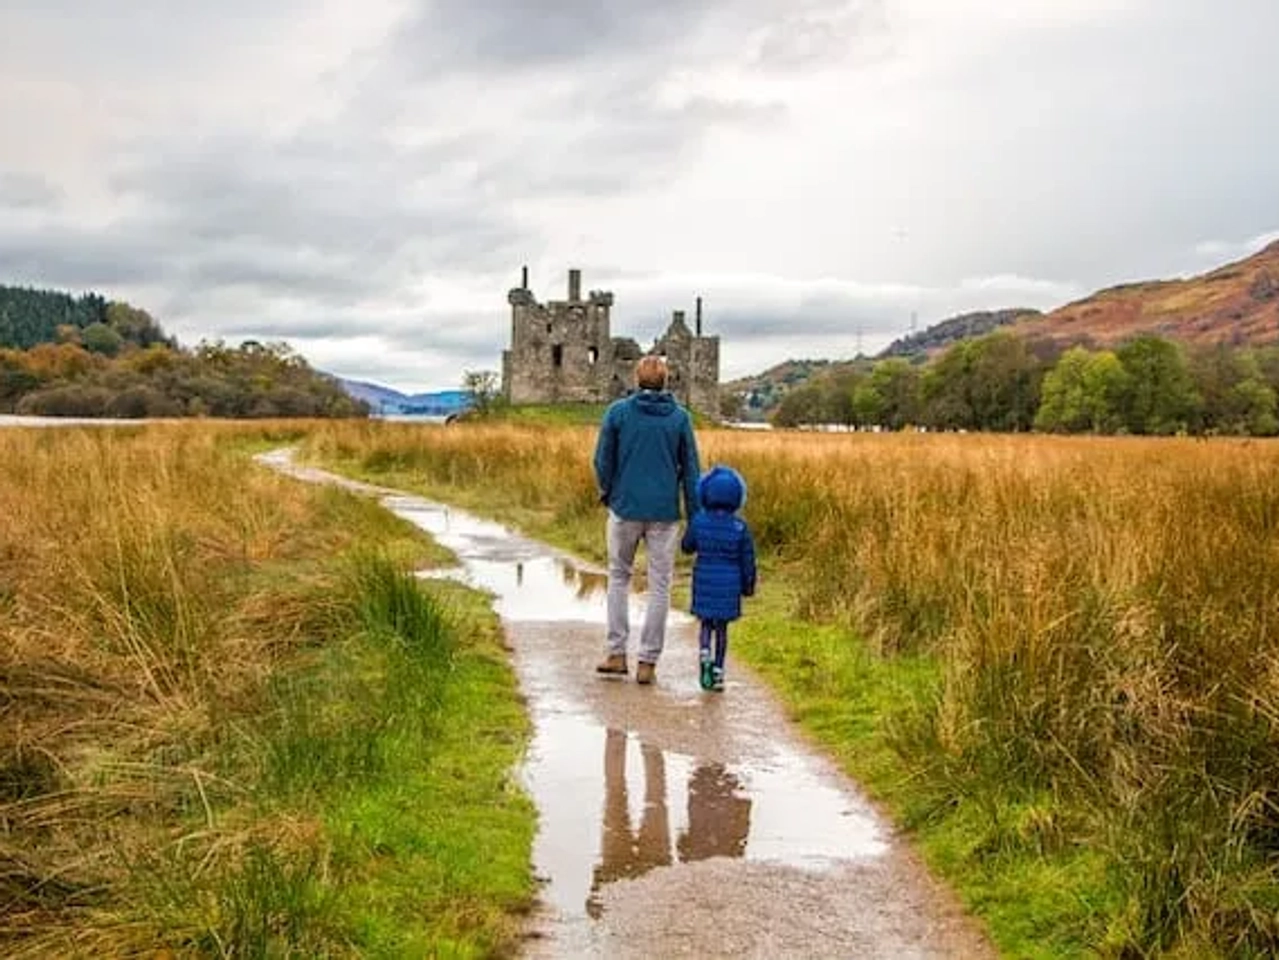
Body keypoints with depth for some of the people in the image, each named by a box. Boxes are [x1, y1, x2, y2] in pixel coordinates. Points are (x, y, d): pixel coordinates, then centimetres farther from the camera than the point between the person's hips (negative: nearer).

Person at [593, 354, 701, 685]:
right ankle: (648, 661, 7)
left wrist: (607, 494, 19)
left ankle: (617, 653, 11)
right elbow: (691, 469, 2)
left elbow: (603, 460, 0)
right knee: (659, 586, 7)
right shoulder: (680, 417, 0)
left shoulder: (617, 412, -2)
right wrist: (695, 516, 7)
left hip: (625, 508, 0)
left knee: (619, 577, 16)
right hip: (665, 512, 0)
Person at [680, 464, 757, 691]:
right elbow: (747, 560, -4)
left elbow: (687, 546, 6)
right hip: (729, 585, 0)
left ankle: (704, 654, -12)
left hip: (704, 581, 0)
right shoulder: (740, 527, -10)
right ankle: (718, 672, 11)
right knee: (722, 627, 10)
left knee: (706, 624, 15)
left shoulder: (699, 521, -9)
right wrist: (748, 585, 8)